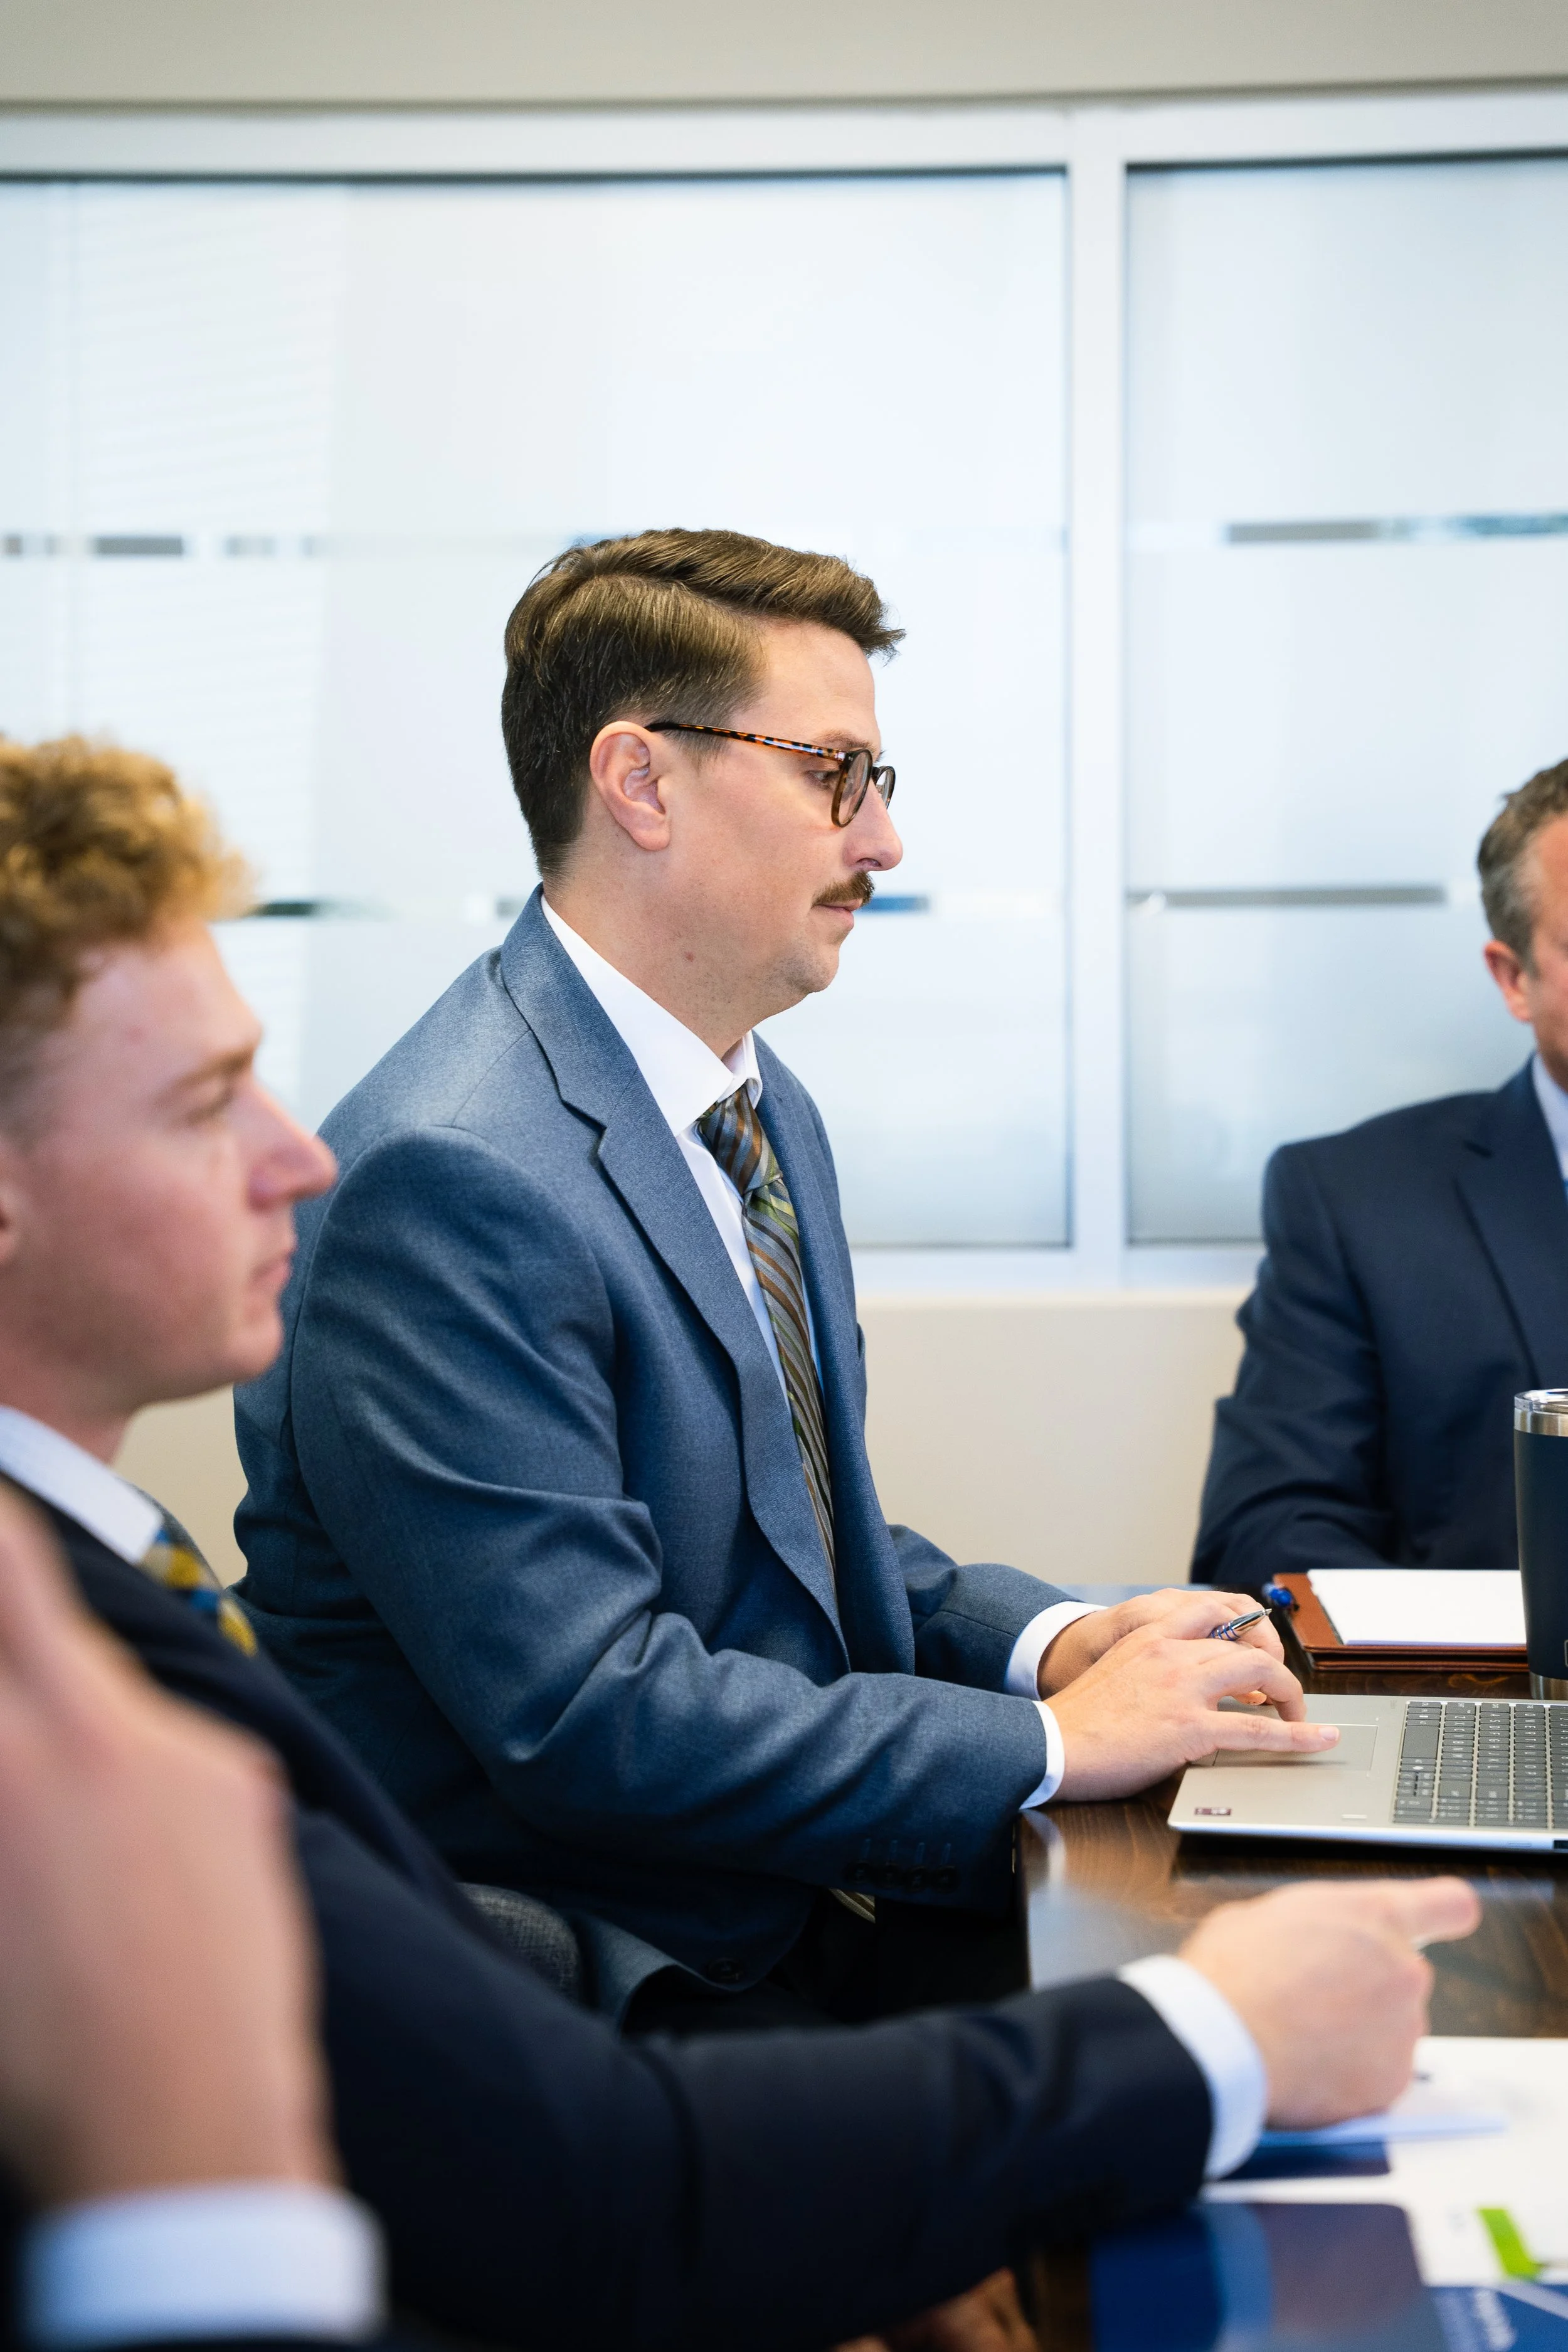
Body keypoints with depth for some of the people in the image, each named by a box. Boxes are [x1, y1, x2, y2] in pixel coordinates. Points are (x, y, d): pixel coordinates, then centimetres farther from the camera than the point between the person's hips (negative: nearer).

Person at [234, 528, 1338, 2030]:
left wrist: (1049, 1639, 0)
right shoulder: (455, 1181, -21)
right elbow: (584, 1716, -24)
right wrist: (1051, 1739, -18)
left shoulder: (766, 1116, 11)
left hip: (805, 1910, 9)